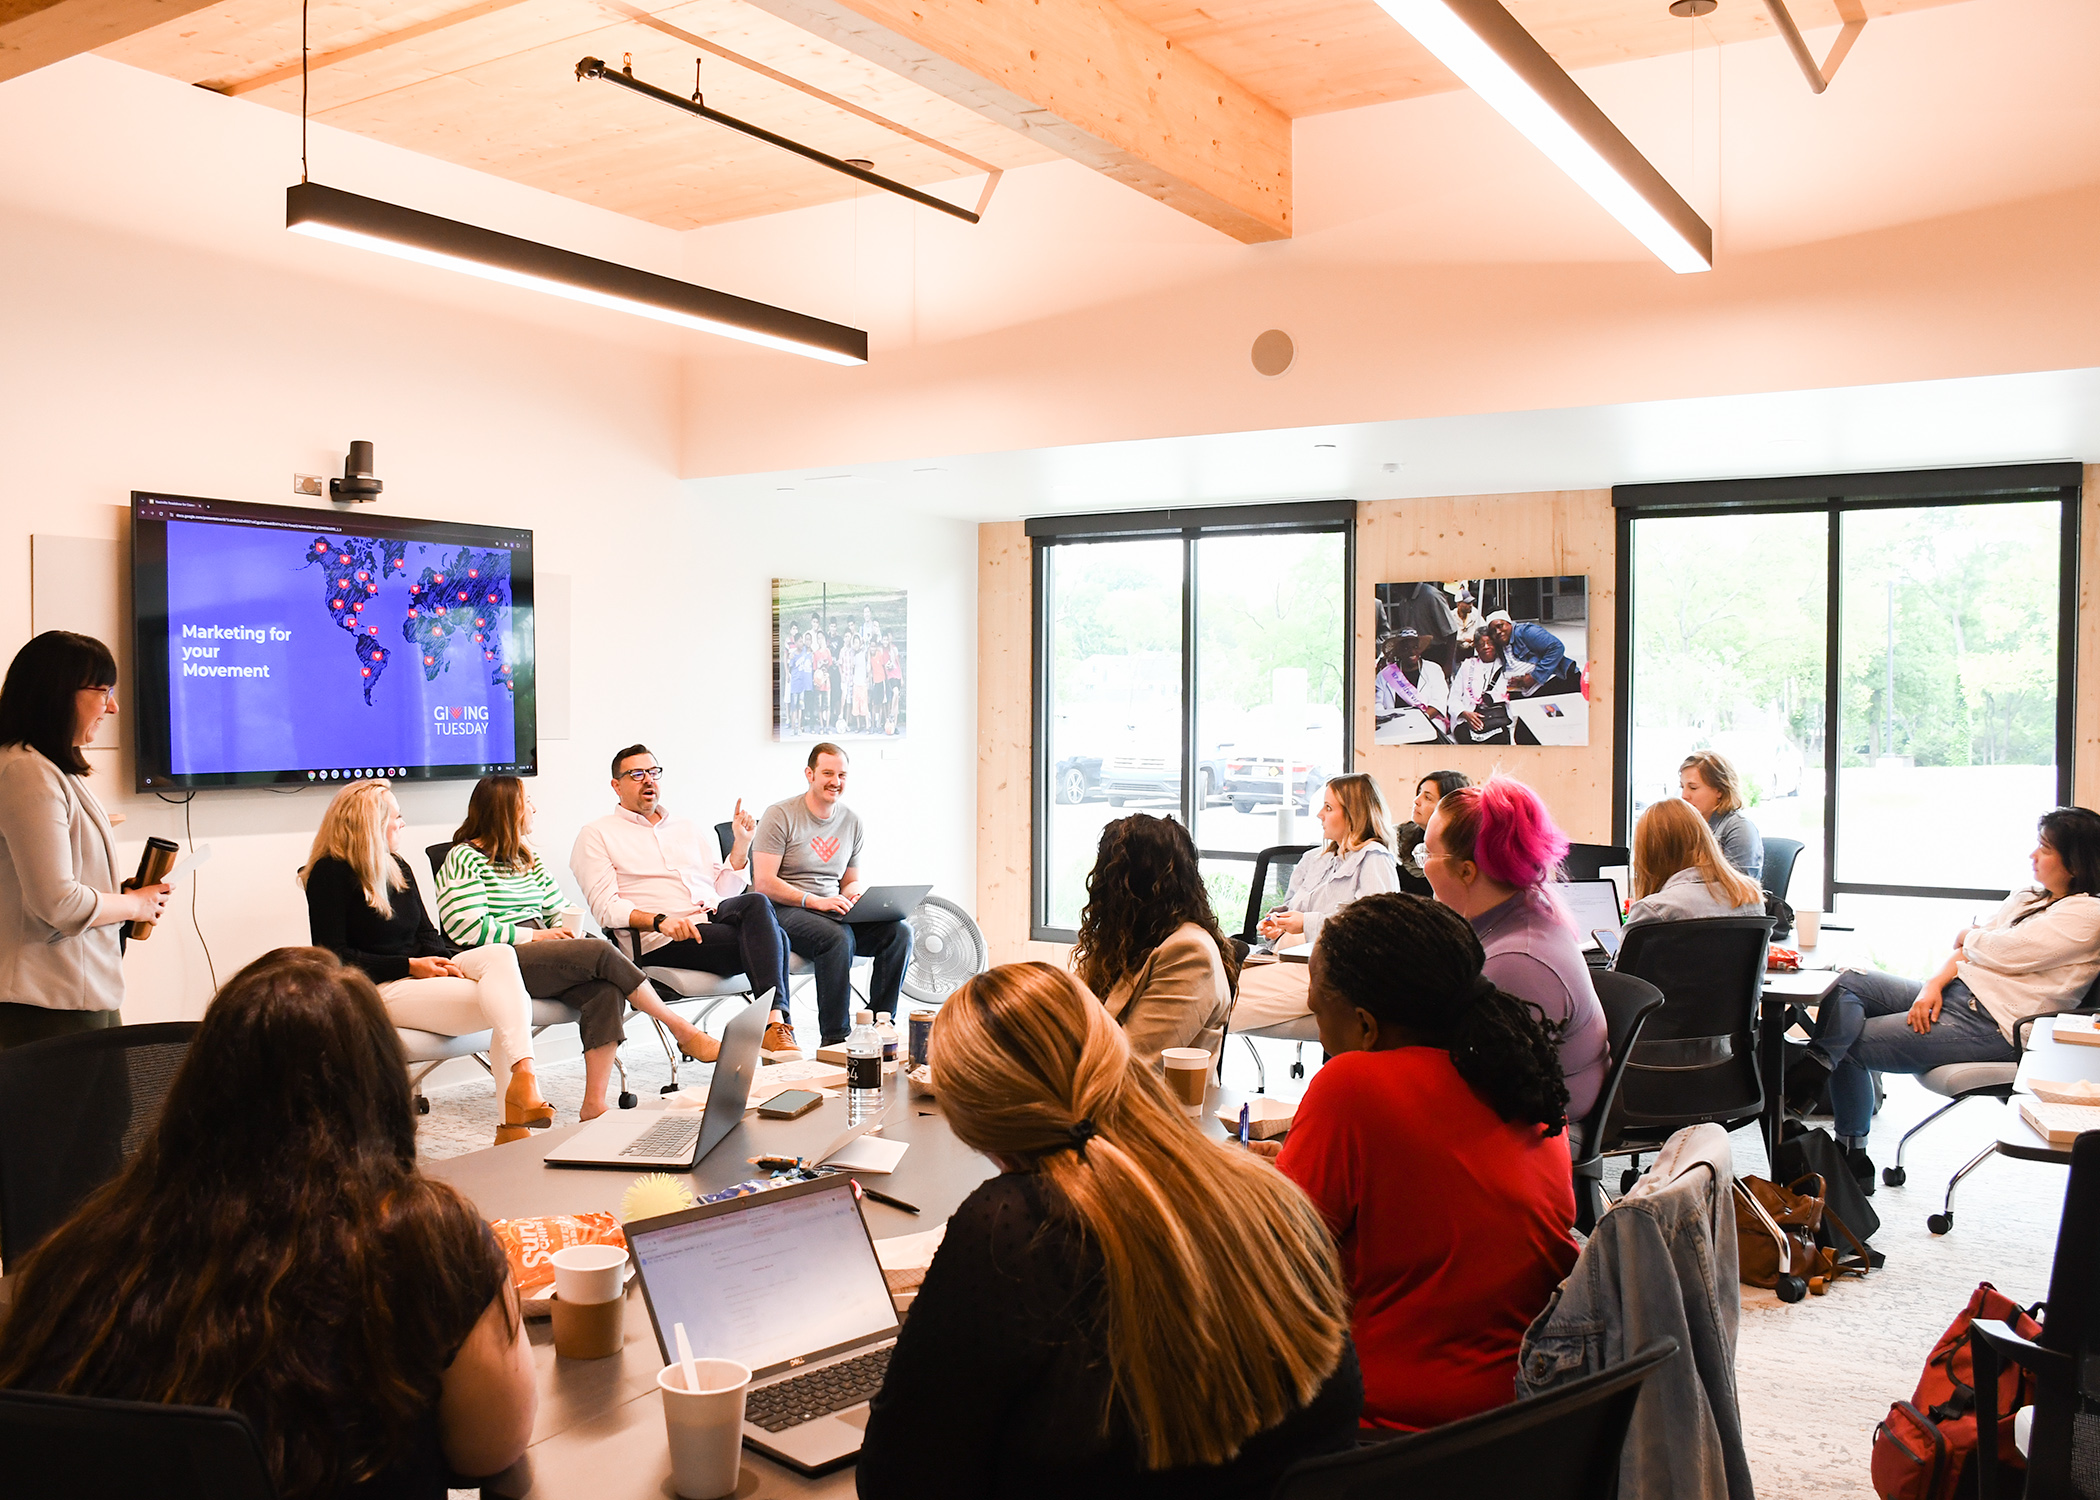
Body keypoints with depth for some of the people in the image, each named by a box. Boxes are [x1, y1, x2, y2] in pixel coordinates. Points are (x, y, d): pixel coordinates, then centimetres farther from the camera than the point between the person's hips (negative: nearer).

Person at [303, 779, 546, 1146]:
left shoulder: (399, 868, 20)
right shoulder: (331, 873, -5)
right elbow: (332, 956, -11)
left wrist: (442, 960, -5)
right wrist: (410, 966, -16)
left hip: (421, 975, 7)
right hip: (379, 990, -7)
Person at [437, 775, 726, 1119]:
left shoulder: (525, 855, 24)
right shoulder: (464, 859, -1)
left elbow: (558, 908, 24)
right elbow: (467, 929, -12)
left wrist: (566, 929, 0)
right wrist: (535, 935, -12)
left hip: (539, 953, 7)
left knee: (606, 989, -26)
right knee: (602, 953, -27)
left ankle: (594, 1104, -31)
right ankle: (683, 1030, -15)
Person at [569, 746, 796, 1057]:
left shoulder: (694, 831, 28)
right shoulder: (597, 836, 12)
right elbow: (605, 908, -2)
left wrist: (741, 844, 11)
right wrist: (659, 921, -18)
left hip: (715, 917, 5)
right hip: (663, 940, -5)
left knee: (756, 903, -33)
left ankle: (774, 1023, -40)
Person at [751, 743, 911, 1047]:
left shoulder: (852, 821, 14)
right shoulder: (780, 816, -5)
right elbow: (764, 884, -12)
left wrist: (854, 896, -3)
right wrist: (815, 901, -21)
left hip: (834, 911, 6)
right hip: (786, 910, -6)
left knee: (900, 932, -18)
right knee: (838, 938, -36)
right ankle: (835, 1040, -28)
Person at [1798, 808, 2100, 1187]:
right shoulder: (2029, 897, 18)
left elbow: (2001, 952, -17)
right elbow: (1964, 951, 11)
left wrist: (1968, 938, 5)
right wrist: (1933, 985, -7)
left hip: (1991, 1026, -9)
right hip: (1957, 991, 9)